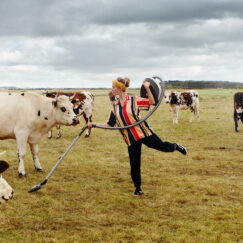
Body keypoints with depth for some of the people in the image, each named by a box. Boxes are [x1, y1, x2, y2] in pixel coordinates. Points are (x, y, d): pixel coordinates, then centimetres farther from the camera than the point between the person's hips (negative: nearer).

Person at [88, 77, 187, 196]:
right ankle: (138, 188, 22)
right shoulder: (114, 106, 7)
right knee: (134, 166, 5)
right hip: (131, 139, 3)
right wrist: (94, 124, 0)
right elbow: (109, 124, 9)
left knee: (162, 146, 0)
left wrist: (147, 88, -16)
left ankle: (175, 146, 35)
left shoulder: (134, 100, -6)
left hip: (143, 132, -3)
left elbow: (152, 102, -5)